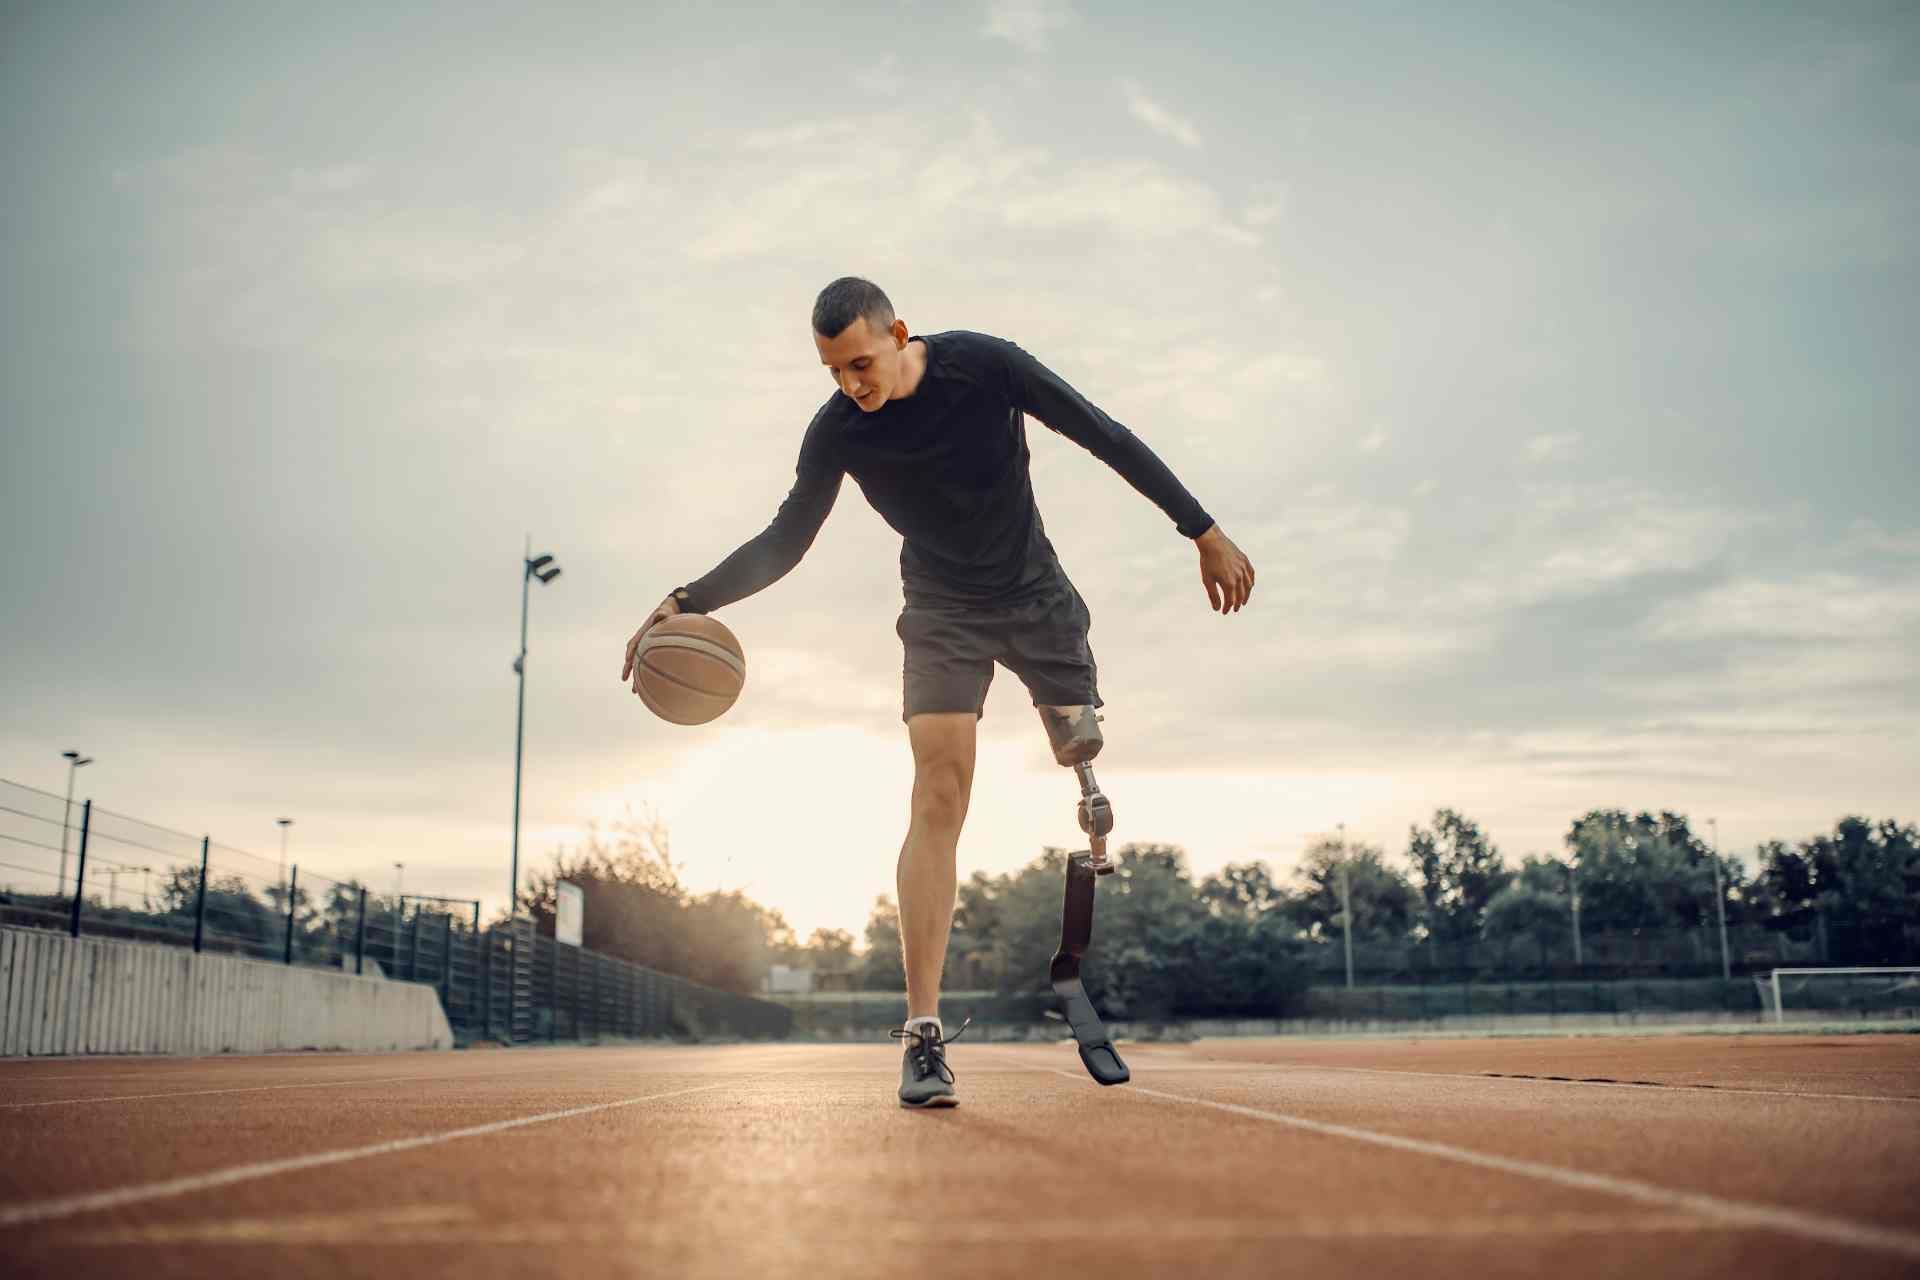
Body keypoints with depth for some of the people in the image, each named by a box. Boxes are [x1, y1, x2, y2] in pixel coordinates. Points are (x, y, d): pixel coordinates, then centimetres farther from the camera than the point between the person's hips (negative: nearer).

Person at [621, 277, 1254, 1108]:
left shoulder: (986, 365, -17)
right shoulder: (836, 431, -14)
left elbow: (1106, 437, -10)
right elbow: (784, 542, -4)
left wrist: (1205, 531, -8)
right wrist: (689, 601, -18)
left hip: (1035, 594, 1)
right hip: (942, 612, -1)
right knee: (937, 798, -15)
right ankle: (924, 1033, -16)